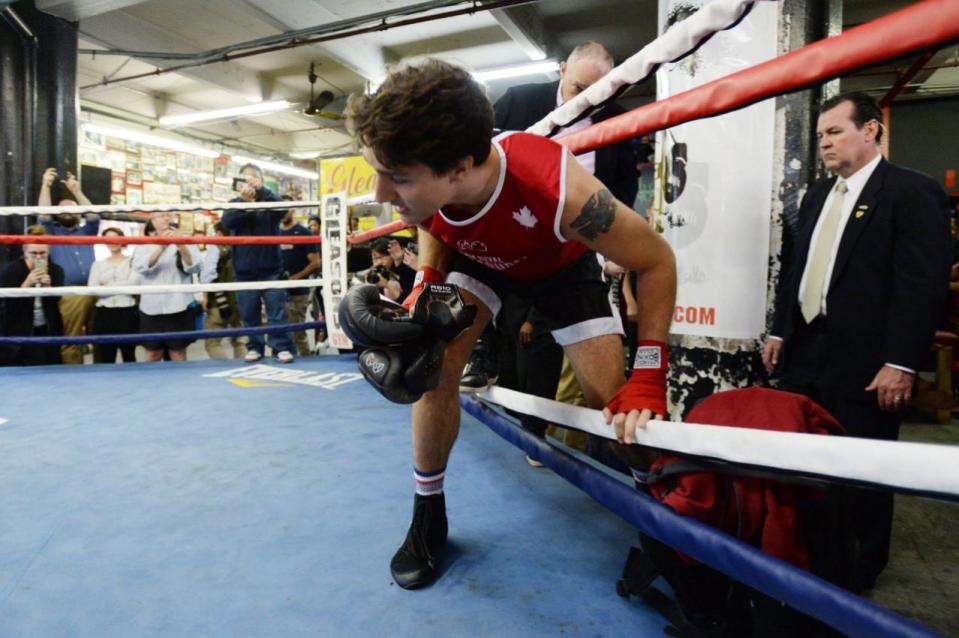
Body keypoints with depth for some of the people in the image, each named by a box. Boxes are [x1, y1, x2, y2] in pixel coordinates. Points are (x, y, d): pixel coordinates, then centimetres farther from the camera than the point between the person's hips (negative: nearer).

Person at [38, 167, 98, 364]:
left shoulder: (86, 232, 20)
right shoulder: (53, 233, 16)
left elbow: (94, 217, 3)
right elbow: (43, 216, -1)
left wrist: (77, 191, 2)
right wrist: (46, 185, -3)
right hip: (69, 297, -1)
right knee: (71, 342, -1)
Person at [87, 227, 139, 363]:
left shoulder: (132, 262, 5)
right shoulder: (98, 264, 13)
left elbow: (133, 283, -12)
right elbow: (92, 289, -1)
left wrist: (108, 286, -6)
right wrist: (123, 286, -9)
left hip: (127, 312, -3)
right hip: (104, 314, 3)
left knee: (129, 355, 5)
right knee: (105, 356, 6)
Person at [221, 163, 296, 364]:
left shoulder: (269, 201, 6)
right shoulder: (235, 203, 9)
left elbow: (282, 209, -17)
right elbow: (226, 221, -11)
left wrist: (261, 190, -28)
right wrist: (243, 200, -25)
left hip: (271, 268, -1)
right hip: (244, 270, 2)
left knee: (277, 310, -2)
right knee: (249, 314, 8)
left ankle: (282, 347, 2)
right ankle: (254, 347, 18)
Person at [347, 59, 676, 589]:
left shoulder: (559, 187, -45)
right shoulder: (422, 179, -31)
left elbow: (657, 261, -29)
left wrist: (648, 378, -32)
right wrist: (425, 285, -20)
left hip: (559, 262, -2)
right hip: (477, 257, 3)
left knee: (615, 405, -9)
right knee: (434, 364, -15)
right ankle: (428, 516, 6)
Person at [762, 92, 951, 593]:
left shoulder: (913, 192, -7)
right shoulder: (817, 194, 15)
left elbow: (924, 284, -13)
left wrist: (900, 363, -18)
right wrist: (779, 331, 12)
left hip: (864, 361, -6)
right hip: (804, 350, 7)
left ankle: (860, 568, 29)